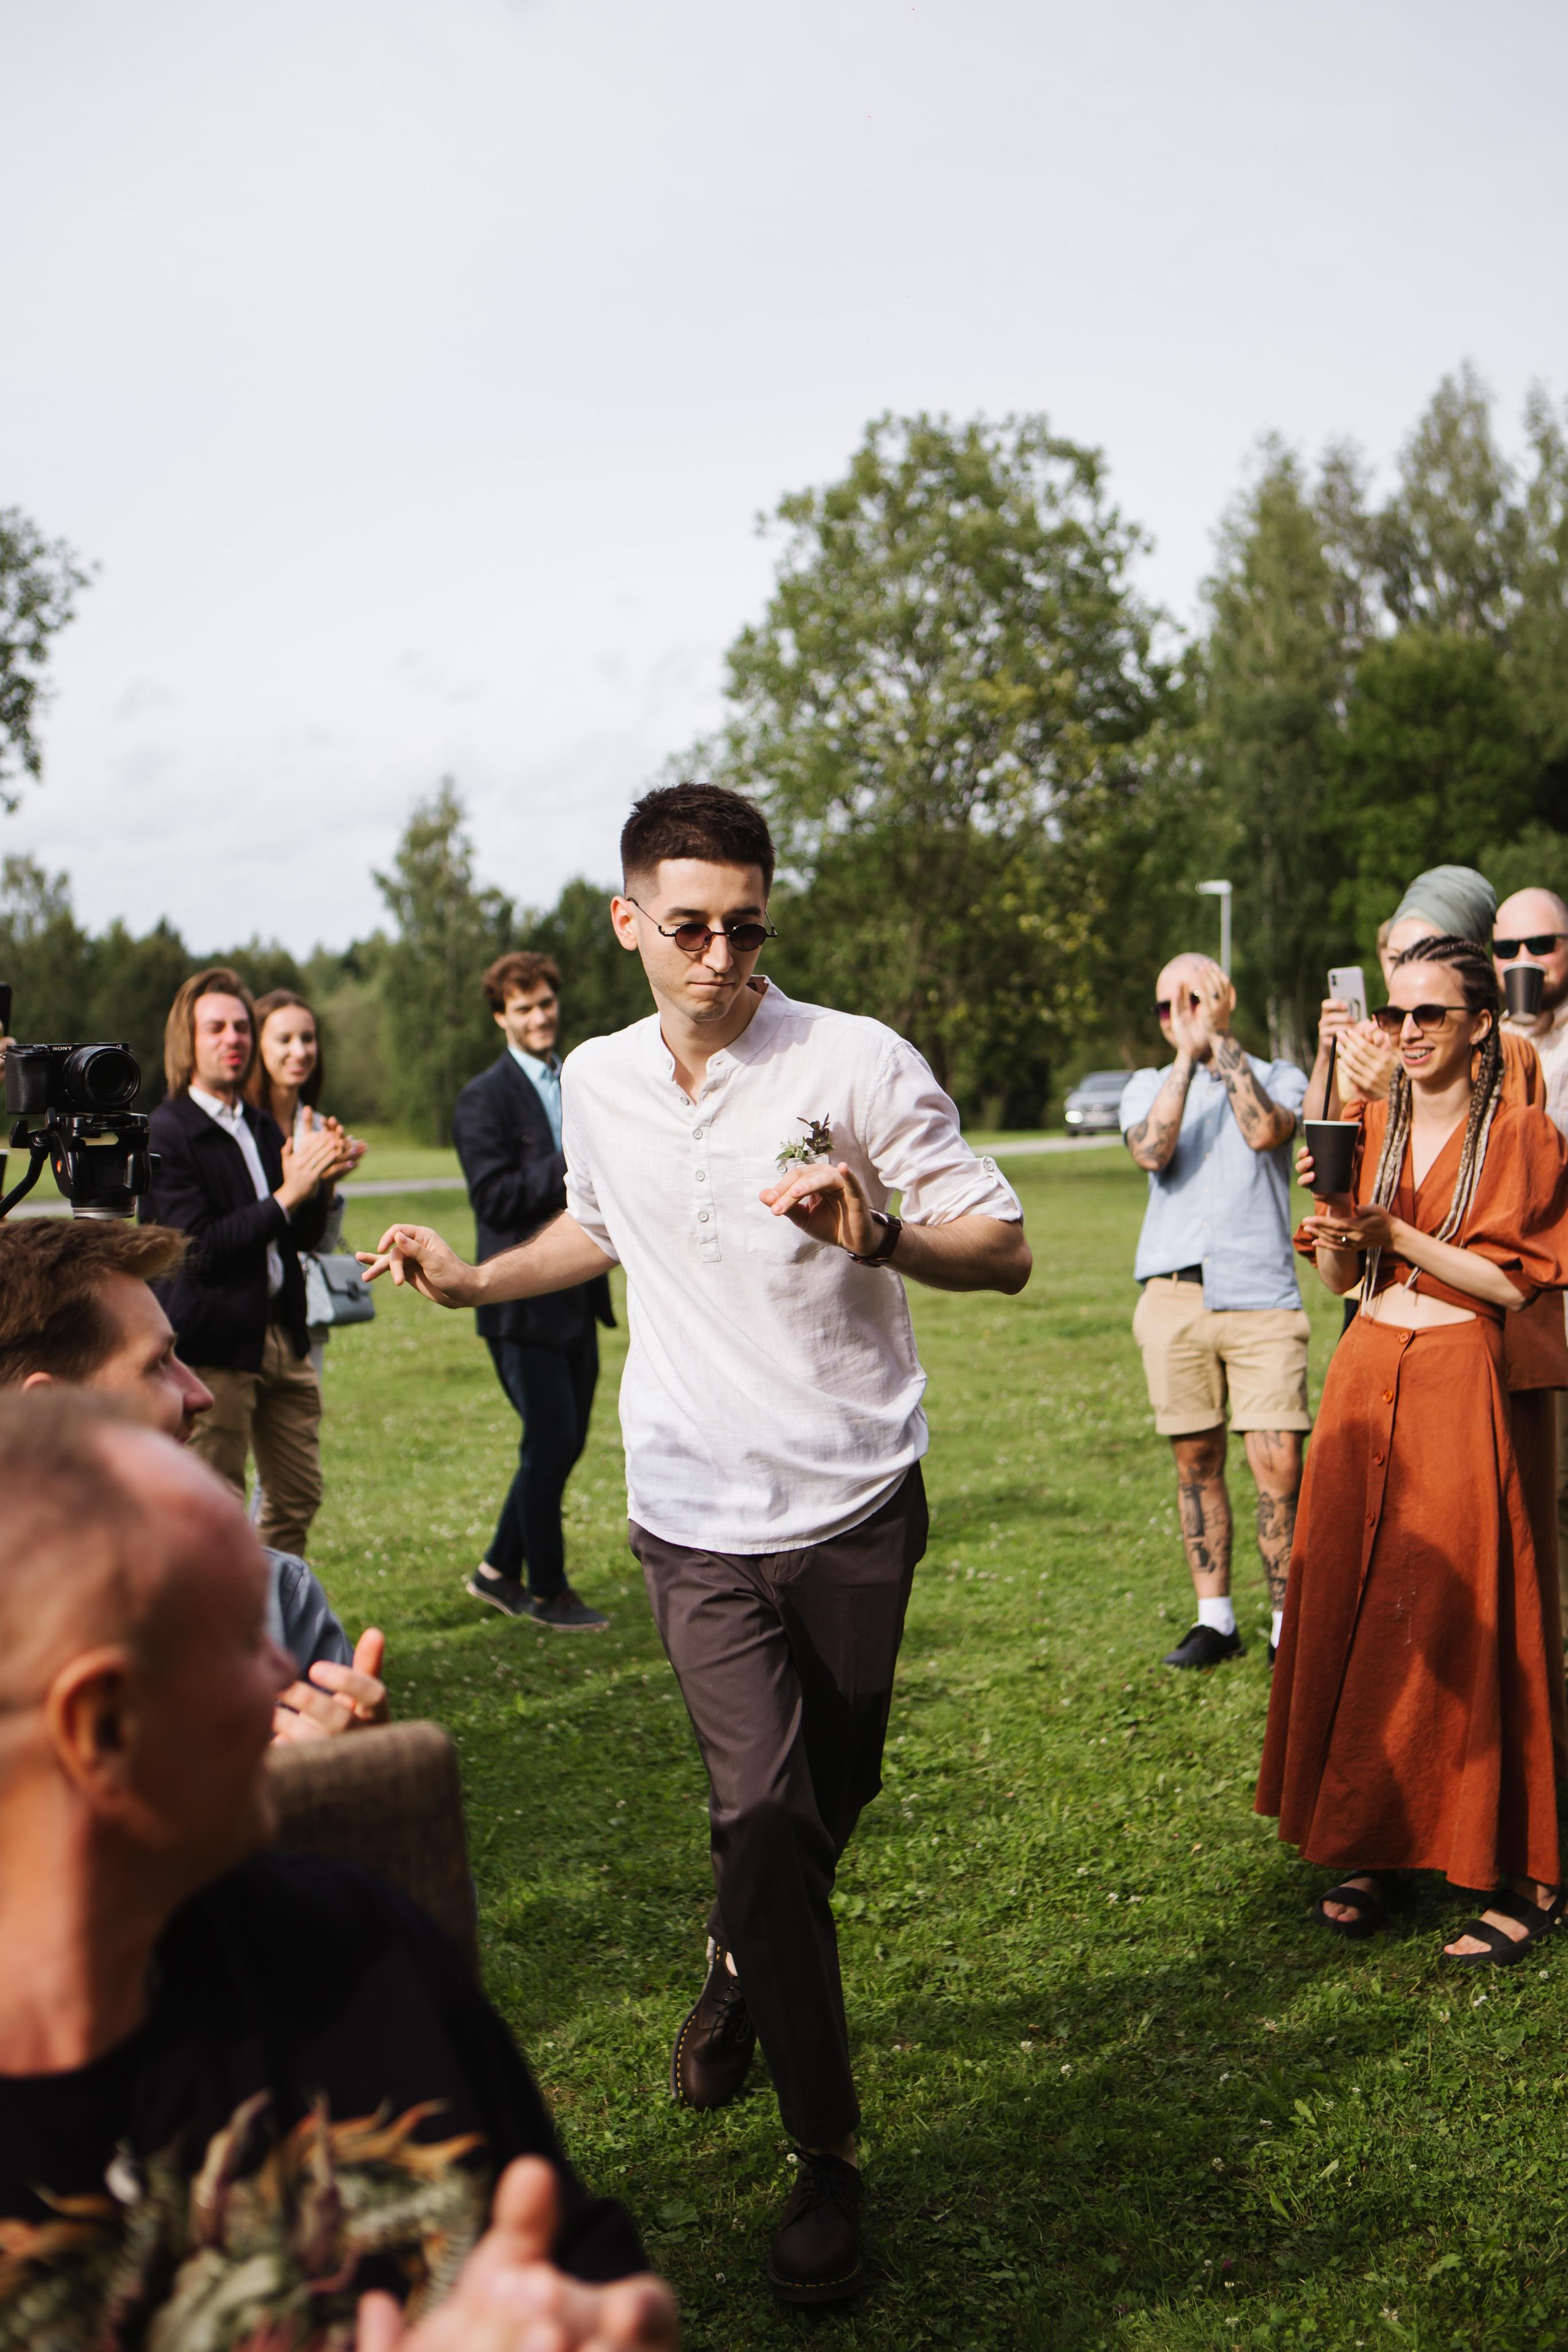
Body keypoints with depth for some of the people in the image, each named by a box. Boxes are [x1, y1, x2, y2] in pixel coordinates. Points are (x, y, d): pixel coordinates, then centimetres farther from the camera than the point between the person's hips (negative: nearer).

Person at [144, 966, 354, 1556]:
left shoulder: (263, 1127, 14)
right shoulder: (165, 1132, -10)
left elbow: (308, 1236, 13)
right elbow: (198, 1248, -18)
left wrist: (316, 1182, -6)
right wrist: (286, 1195, -19)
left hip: (283, 1336, 7)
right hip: (213, 1345, -7)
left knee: (299, 1497, 11)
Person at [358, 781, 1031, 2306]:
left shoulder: (856, 1064, -12)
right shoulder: (599, 1083, 2)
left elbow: (1003, 1251, -11)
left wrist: (875, 1234, -29)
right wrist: (475, 1280, 9)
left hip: (856, 1504, -1)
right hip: (699, 1513, 1)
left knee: (828, 1802, 15)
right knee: (765, 1808, -9)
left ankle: (744, 1961, 48)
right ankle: (825, 2154, 8)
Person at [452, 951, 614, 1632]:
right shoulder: (483, 1101, -9)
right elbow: (495, 1198, -18)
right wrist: (576, 1166, -24)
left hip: (577, 1299, 8)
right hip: (524, 1301, -7)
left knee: (565, 1443, 12)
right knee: (550, 1442, -2)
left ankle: (499, 1571, 27)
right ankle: (547, 1591, 14)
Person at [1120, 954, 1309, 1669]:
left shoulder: (1278, 1077, 14)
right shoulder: (1148, 1086, 17)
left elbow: (1265, 1132, -10)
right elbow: (1151, 1151, -5)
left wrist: (1220, 1041, -3)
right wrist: (1187, 1055, -5)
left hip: (1260, 1294, -2)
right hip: (1174, 1294, 2)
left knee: (1278, 1463, -9)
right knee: (1196, 1460, 6)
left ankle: (1289, 1624, 2)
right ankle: (1215, 1619, 17)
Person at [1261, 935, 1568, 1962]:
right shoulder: (1370, 1127, 11)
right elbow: (1338, 1276, 10)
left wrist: (1397, 1234, -16)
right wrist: (1326, 1205, -9)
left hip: (1458, 1384, -5)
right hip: (1366, 1374, 5)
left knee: (1460, 1620, -5)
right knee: (1351, 1606, 4)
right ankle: (1376, 1847, 16)